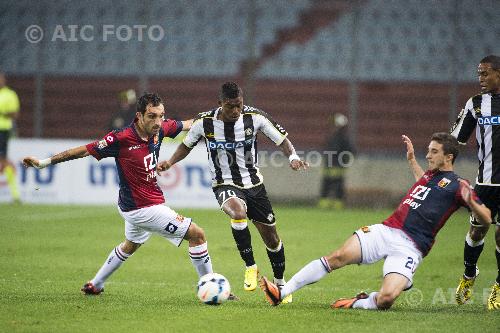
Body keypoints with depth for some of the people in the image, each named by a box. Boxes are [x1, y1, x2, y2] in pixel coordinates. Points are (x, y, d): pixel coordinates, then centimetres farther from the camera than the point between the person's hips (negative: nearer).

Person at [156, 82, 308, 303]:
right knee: (238, 212, -36)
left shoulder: (255, 117, -12)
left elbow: (281, 140, -1)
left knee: (271, 236, 8)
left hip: (253, 184, 2)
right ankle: (250, 267, -16)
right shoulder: (204, 122, -12)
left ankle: (280, 283, 34)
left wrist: (293, 157, -20)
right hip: (224, 185, -2)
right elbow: (187, 145, 6)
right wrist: (170, 162, -10)